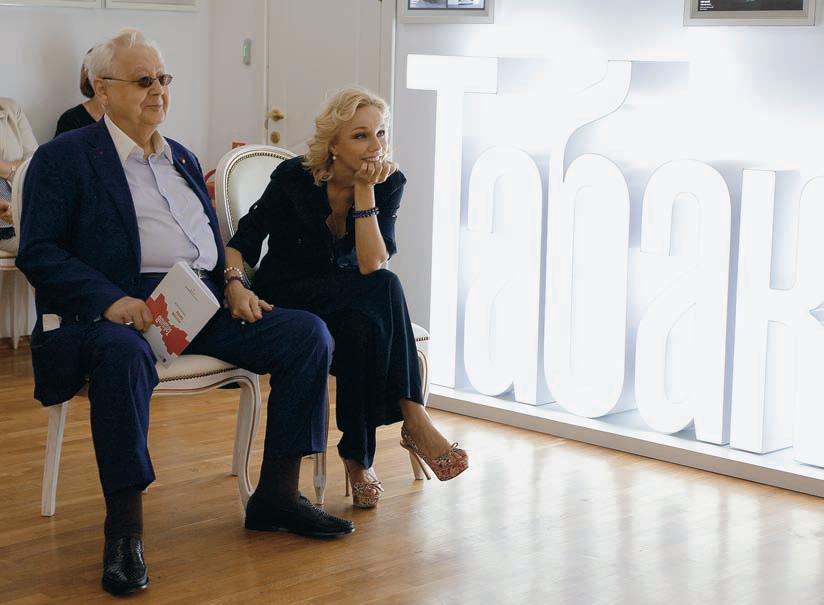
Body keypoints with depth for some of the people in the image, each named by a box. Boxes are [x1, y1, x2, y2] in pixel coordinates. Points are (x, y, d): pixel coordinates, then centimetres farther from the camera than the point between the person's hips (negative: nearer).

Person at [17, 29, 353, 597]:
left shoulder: (183, 158, 24)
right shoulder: (63, 158, 3)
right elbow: (37, 252, -6)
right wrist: (111, 300, -22)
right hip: (120, 306, -6)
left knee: (308, 333, -12)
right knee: (123, 354, -41)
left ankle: (277, 494, -4)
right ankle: (125, 528, -28)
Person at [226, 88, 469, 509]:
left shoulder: (388, 183, -8)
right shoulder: (295, 178, -15)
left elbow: (371, 265, -20)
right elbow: (240, 243, -12)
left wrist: (365, 191, -26)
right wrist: (236, 287, -33)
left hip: (347, 300, 3)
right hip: (286, 298, -3)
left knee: (365, 329, -36)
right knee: (385, 288, -32)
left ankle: (358, 457, -27)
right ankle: (413, 419, -30)